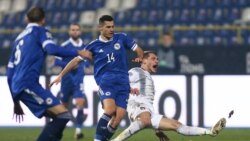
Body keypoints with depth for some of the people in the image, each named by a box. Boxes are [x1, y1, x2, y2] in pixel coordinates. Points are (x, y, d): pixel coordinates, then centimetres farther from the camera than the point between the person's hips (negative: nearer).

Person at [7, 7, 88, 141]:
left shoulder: (19, 38, 27)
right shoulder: (39, 31, 5)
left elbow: (10, 73, 27)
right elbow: (52, 49, -17)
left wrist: (16, 102, 31)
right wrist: (77, 53, -8)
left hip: (18, 87, 8)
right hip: (28, 84, -8)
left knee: (57, 118, 13)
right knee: (63, 115, -14)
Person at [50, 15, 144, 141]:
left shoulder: (121, 38, 9)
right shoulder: (94, 45, 7)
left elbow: (139, 50, 17)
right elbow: (76, 60, 11)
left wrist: (140, 58, -5)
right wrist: (61, 75, 6)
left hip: (122, 82, 2)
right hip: (105, 80, -2)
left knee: (118, 117, -10)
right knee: (110, 109, -28)